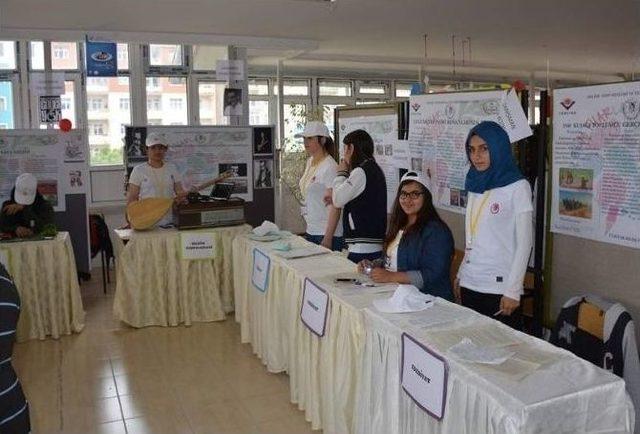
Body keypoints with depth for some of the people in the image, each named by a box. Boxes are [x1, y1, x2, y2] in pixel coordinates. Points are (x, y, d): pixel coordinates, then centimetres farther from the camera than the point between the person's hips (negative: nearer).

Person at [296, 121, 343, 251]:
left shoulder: (330, 167, -16)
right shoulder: (310, 162, 10)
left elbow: (335, 206, -18)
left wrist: (328, 238, -21)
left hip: (326, 235, -8)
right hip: (311, 231, 8)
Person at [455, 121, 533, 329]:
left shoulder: (518, 187, -7)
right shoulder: (475, 186, 10)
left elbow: (524, 244, -9)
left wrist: (513, 291, -13)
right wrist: (460, 275, 15)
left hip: (499, 288, -6)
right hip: (470, 285, 6)